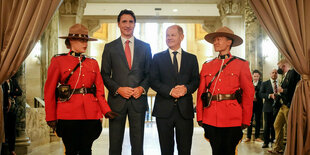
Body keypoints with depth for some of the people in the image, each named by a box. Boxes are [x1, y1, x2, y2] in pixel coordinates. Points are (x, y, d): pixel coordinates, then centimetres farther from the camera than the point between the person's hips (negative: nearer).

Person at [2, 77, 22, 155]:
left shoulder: (14, 81, 14)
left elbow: (20, 92, 5)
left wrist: (9, 92, -7)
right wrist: (14, 92, -10)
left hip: (13, 107, 4)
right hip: (4, 107, -4)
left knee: (12, 128, 6)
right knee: (5, 128, -4)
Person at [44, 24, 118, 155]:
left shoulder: (93, 63, 13)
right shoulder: (58, 61, 2)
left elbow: (99, 90, 11)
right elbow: (49, 91, 1)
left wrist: (106, 111, -2)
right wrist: (51, 118, -2)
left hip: (90, 114, 3)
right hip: (68, 115, -3)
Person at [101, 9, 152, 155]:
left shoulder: (145, 47, 9)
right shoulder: (110, 47, 6)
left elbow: (149, 73, 10)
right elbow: (105, 74, 4)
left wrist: (142, 88, -8)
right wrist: (118, 89, -11)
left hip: (138, 100, 1)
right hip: (117, 100, -1)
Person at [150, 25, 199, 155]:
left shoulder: (191, 58, 11)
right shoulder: (158, 57, 7)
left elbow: (196, 80, 7)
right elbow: (153, 81, 0)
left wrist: (186, 88, -15)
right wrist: (170, 91, -14)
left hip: (185, 109, 1)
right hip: (164, 109, 0)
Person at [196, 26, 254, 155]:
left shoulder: (241, 64, 2)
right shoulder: (207, 65, 10)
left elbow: (248, 94, -1)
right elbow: (200, 93, 9)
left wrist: (246, 120, -5)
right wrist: (199, 117, 3)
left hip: (233, 121, -2)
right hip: (211, 120, 3)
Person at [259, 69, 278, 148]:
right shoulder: (265, 83, 6)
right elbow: (261, 93, -4)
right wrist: (270, 95, -17)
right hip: (268, 107, -2)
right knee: (267, 124, 0)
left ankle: (273, 140, 20)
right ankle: (266, 142, 6)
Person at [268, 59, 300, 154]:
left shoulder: (293, 72, -12)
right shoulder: (285, 75, 18)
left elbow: (292, 90, -22)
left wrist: (282, 90, -12)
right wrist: (279, 95, 4)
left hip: (289, 106, -10)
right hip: (283, 106, 10)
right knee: (277, 125, 13)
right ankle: (278, 148, 21)